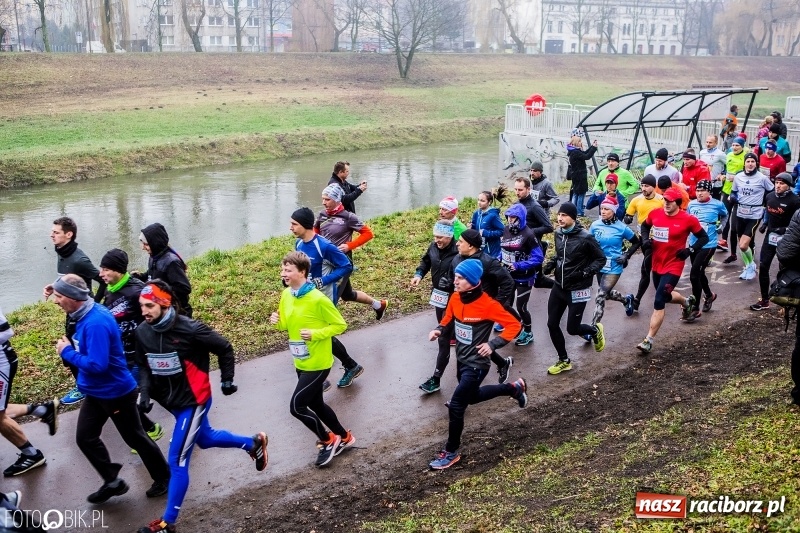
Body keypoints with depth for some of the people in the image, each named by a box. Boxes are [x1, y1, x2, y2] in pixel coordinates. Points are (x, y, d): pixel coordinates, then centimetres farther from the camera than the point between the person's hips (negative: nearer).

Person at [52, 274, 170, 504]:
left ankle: (163, 479, 27)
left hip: (116, 392, -9)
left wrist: (67, 352, -22)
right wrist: (70, 346, 0)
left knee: (135, 437, 8)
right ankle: (112, 481, 28)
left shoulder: (96, 323, -30)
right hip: (95, 392, 9)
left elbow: (97, 364, -32)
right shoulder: (85, 316, 0)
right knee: (85, 437, 13)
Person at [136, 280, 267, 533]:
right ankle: (253, 443, 50)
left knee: (177, 461, -7)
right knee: (206, 439, 27)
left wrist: (226, 379, -5)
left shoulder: (189, 329, -25)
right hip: (171, 401, 7)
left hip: (193, 400, -7)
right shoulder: (142, 332, -8)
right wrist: (145, 391, -9)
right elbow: (143, 365, 7)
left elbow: (224, 348, -11)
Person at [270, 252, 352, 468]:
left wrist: (315, 334, -25)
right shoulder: (285, 295, 0)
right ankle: (344, 438, 39)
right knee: (315, 404, 19)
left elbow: (340, 325, -14)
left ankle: (328, 441, 14)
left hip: (318, 363, -8)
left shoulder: (318, 299, -23)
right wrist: (277, 322, -8)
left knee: (296, 406, -7)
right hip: (301, 363, 8)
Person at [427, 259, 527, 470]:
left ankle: (451, 452, 10)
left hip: (476, 364, -8)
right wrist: (439, 330, -7)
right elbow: (449, 318, 13)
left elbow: (514, 325, -19)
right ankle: (514, 388, 46)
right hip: (461, 359, 9)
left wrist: (493, 344, -27)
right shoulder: (455, 298, -5)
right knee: (472, 396, 28)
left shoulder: (487, 304, -25)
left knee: (456, 405, -8)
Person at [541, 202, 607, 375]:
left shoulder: (585, 237, -19)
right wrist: (551, 264, 0)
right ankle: (564, 361, 23)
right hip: (558, 287, 6)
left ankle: (595, 330, 34)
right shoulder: (558, 233, 1)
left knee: (573, 328, 0)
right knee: (552, 324, 6)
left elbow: (601, 259, -9)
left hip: (577, 290, -6)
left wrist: (585, 273, -22)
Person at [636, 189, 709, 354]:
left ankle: (649, 340, -7)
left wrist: (690, 250, -16)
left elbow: (704, 238, -1)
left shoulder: (688, 220, -13)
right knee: (664, 296, 25)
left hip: (673, 267, -6)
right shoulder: (655, 213, -2)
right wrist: (645, 239, -1)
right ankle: (686, 302, 58)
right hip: (657, 265, 6)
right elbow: (645, 226, 19)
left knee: (659, 302, -13)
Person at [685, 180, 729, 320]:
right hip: (693, 244, 5)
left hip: (708, 245, -5)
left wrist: (721, 226, 2)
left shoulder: (717, 205, -9)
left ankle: (695, 309, -4)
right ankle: (709, 295, 49)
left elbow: (725, 216, 14)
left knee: (694, 275, -14)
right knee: (699, 273, 20)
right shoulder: (691, 204, 0)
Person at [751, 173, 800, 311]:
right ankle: (764, 300, 13)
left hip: (785, 239, -6)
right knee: (763, 267, 4)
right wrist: (765, 224, 8)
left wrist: (787, 229, -25)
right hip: (770, 236, 6)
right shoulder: (770, 196, 5)